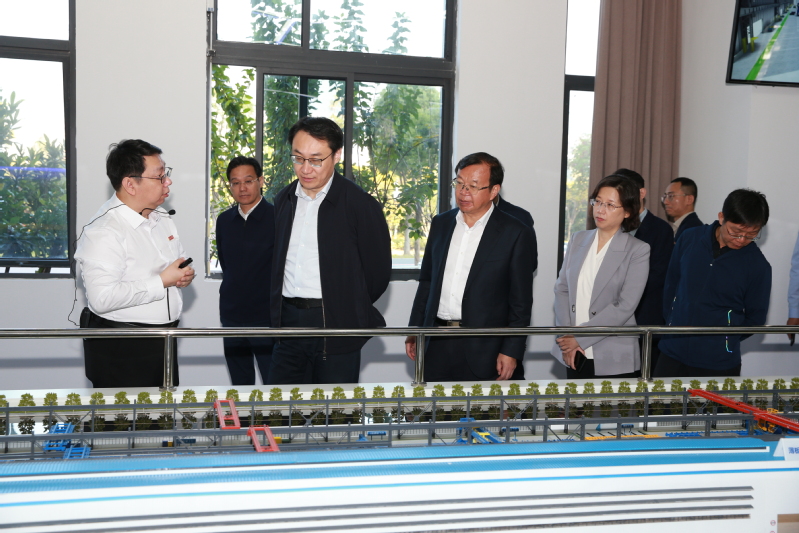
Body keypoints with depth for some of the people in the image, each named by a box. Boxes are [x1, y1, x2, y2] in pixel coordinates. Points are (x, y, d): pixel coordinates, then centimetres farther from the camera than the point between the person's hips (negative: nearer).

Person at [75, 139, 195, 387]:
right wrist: (162, 281, -23)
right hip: (120, 351, -8)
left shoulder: (163, 220, 10)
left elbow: (179, 262, 23)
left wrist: (184, 275, -2)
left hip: (165, 342, 8)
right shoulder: (102, 232, -19)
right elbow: (102, 298, -29)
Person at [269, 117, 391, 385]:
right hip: (289, 322, 5)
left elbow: (378, 271, -3)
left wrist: (349, 310, 3)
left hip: (336, 326, -5)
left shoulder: (361, 205, -6)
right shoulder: (283, 201, 11)